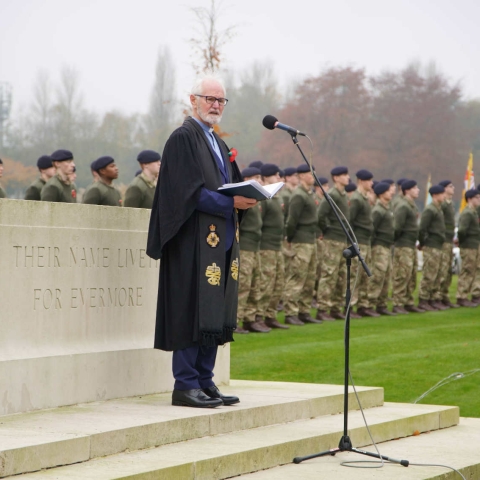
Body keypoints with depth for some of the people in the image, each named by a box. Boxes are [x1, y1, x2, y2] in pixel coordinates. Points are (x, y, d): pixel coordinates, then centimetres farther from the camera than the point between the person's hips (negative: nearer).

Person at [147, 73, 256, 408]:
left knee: (215, 317, 7)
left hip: (221, 241, 9)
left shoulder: (218, 143, 21)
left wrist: (247, 199, 0)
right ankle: (185, 385, -6)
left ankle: (205, 382, 11)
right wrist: (230, 203, -21)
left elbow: (232, 187, 22)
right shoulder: (183, 139, -7)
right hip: (195, 240, -9)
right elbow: (189, 191, -16)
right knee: (193, 314, -9)